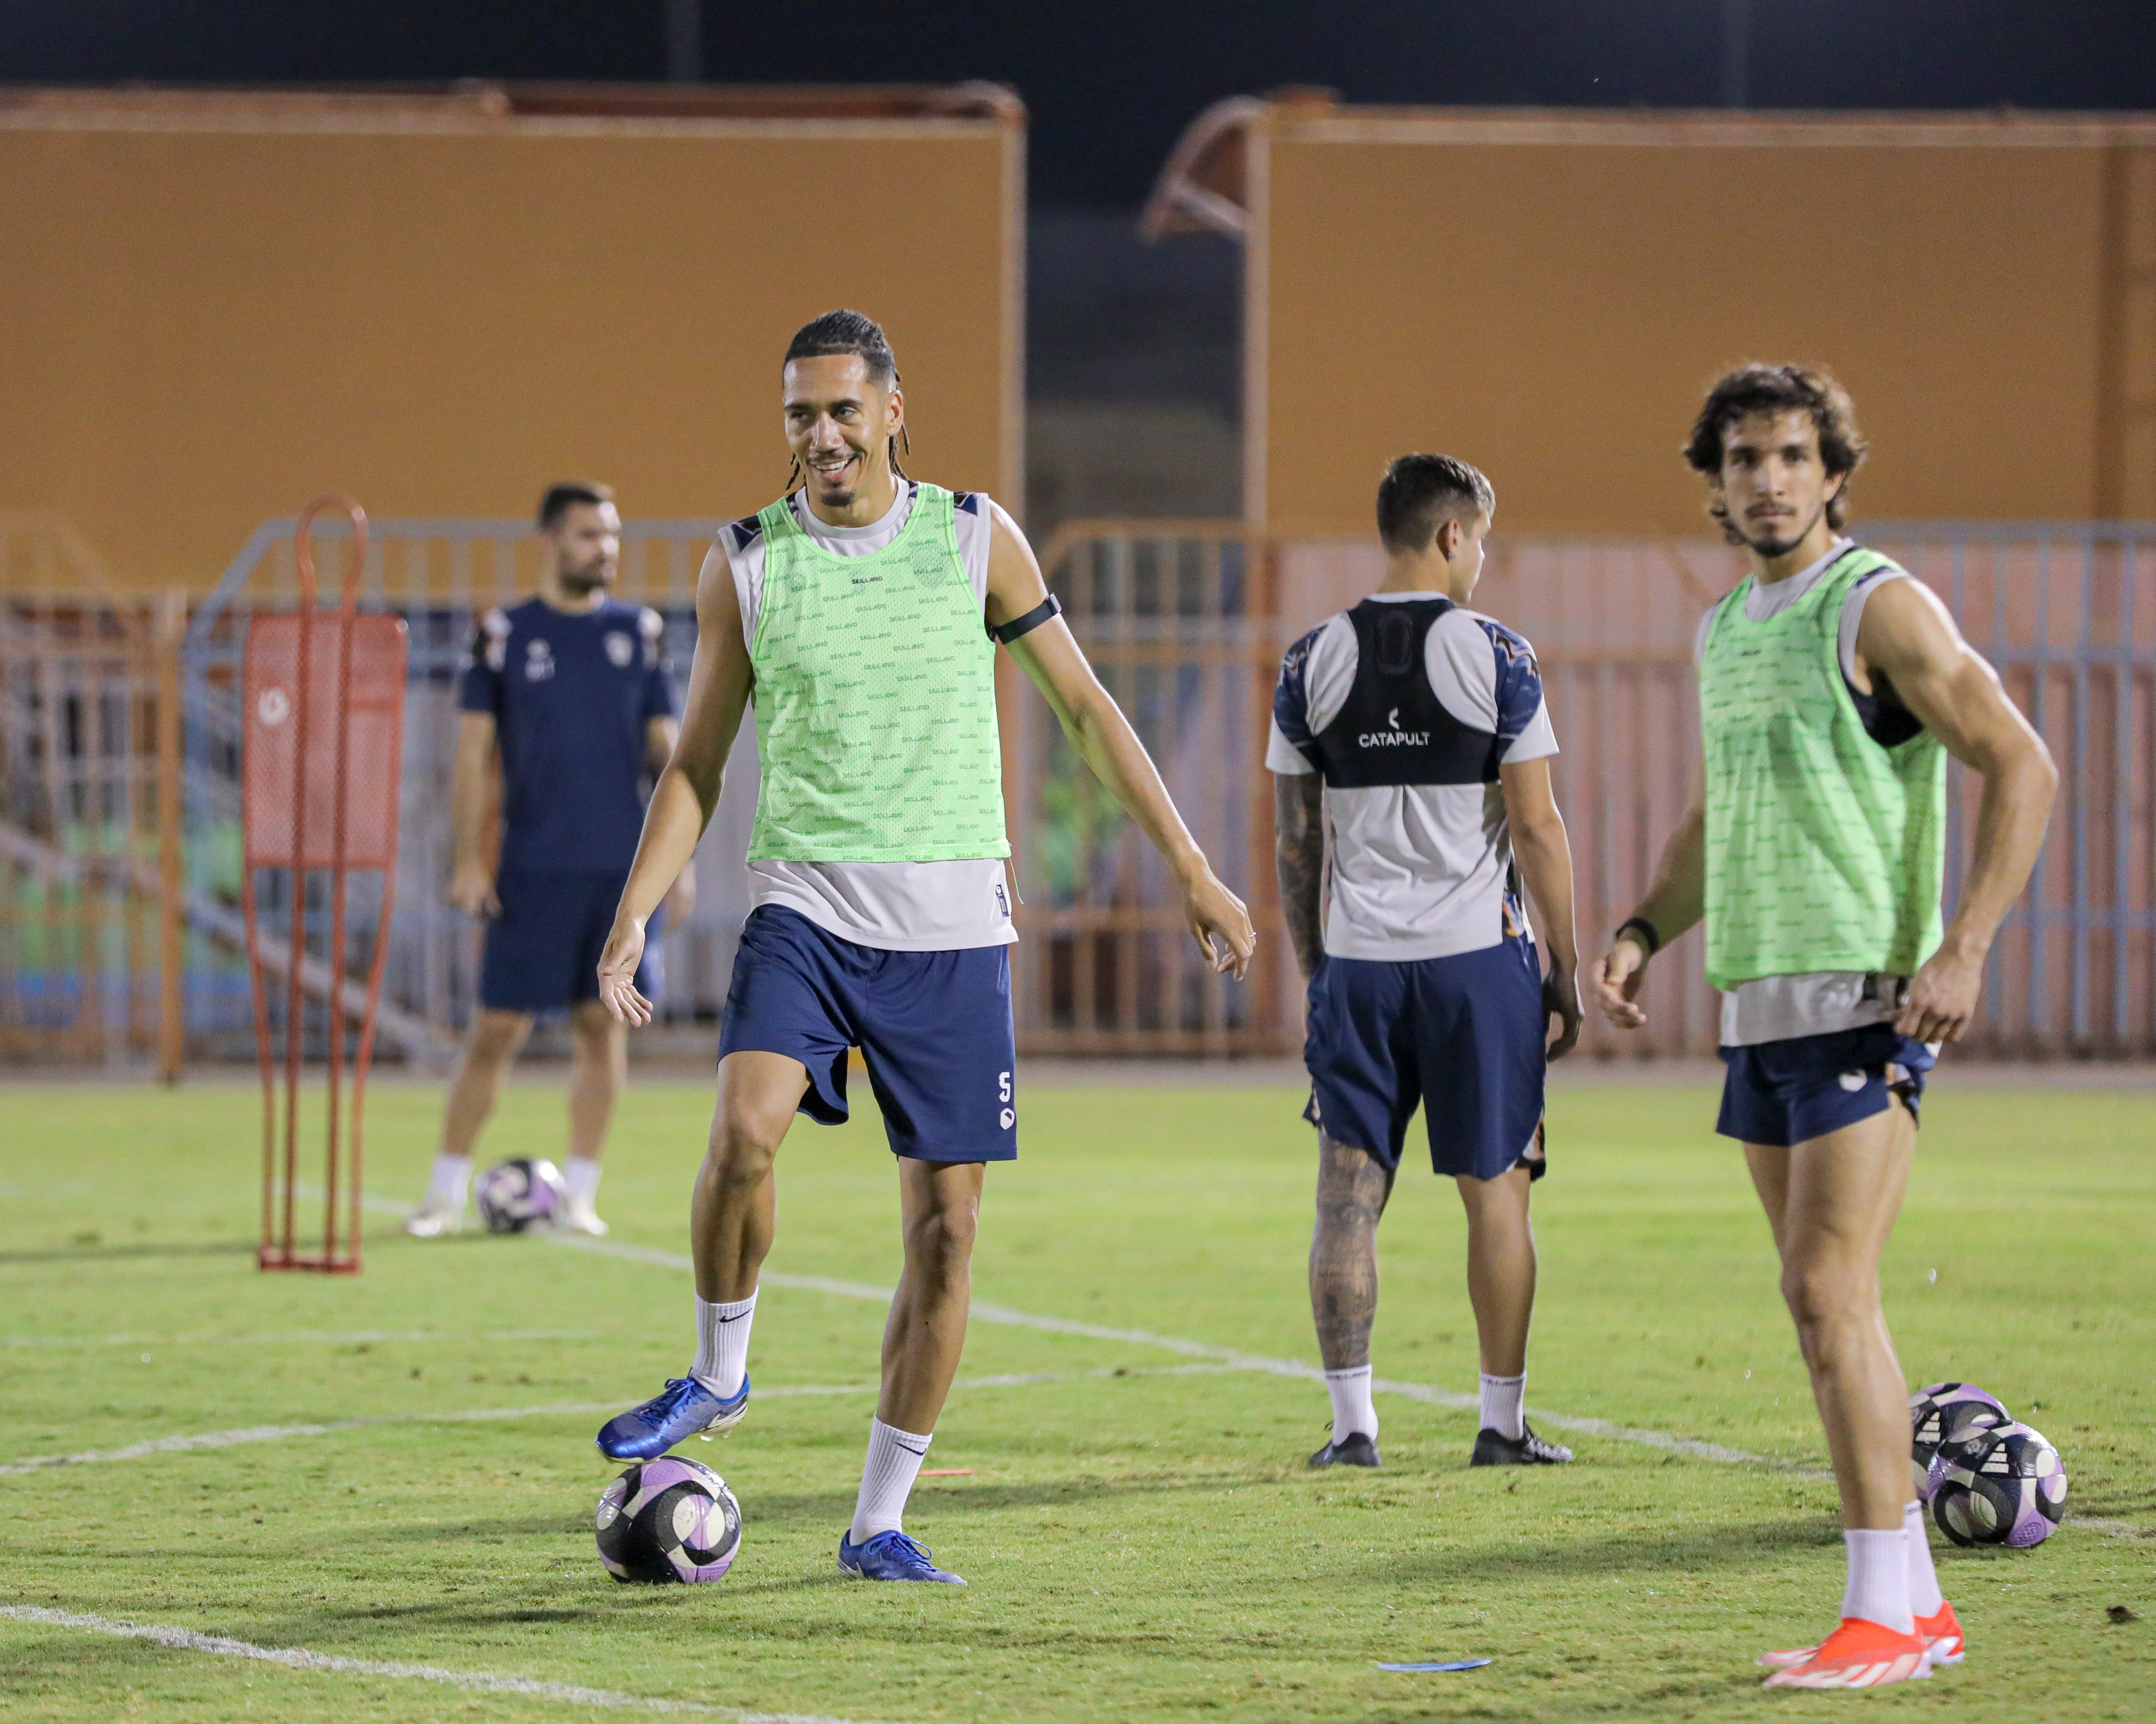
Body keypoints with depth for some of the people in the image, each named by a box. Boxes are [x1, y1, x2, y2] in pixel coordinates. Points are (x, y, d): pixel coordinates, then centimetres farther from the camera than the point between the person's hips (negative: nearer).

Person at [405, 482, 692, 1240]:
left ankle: (579, 1194, 10)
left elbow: (664, 746, 12)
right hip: (534, 868, -2)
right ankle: (446, 1192, 7)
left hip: (624, 865, 2)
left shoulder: (637, 632, 8)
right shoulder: (504, 636, 1)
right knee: (498, 1028, -2)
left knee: (604, 1023, 2)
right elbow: (473, 751, 0)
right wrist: (468, 861, -6)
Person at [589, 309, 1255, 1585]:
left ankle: (881, 1520, 11)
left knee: (947, 1225, 0)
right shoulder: (746, 564, 3)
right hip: (806, 907, -1)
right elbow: (698, 765, 10)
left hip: (954, 928, 1)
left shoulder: (975, 538, 3)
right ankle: (719, 1374, -2)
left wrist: (1194, 871, 7)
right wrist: (635, 917, -2)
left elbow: (1086, 707, 10)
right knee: (746, 1130, -27)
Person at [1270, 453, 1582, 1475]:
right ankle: (1503, 1422, 9)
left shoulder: (1314, 662, 4)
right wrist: (1565, 969, 2)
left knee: (1348, 1191, 5)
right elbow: (1536, 828, -6)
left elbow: (1295, 841, 7)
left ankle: (1352, 1424, 1)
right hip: (1476, 957, -2)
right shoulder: (1495, 657, -5)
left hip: (1355, 960, 2)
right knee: (1495, 1190, 6)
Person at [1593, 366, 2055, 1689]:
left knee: (1832, 1295, -14)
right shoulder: (1724, 633, 17)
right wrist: (1644, 930, 13)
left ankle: (1882, 1617, -12)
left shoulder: (1879, 608, -7)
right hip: (1761, 1006, 8)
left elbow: (2022, 767, -11)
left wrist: (1965, 948, -19)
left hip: (1862, 999, -8)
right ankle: (1917, 1606, 13)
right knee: (1822, 1307, 8)